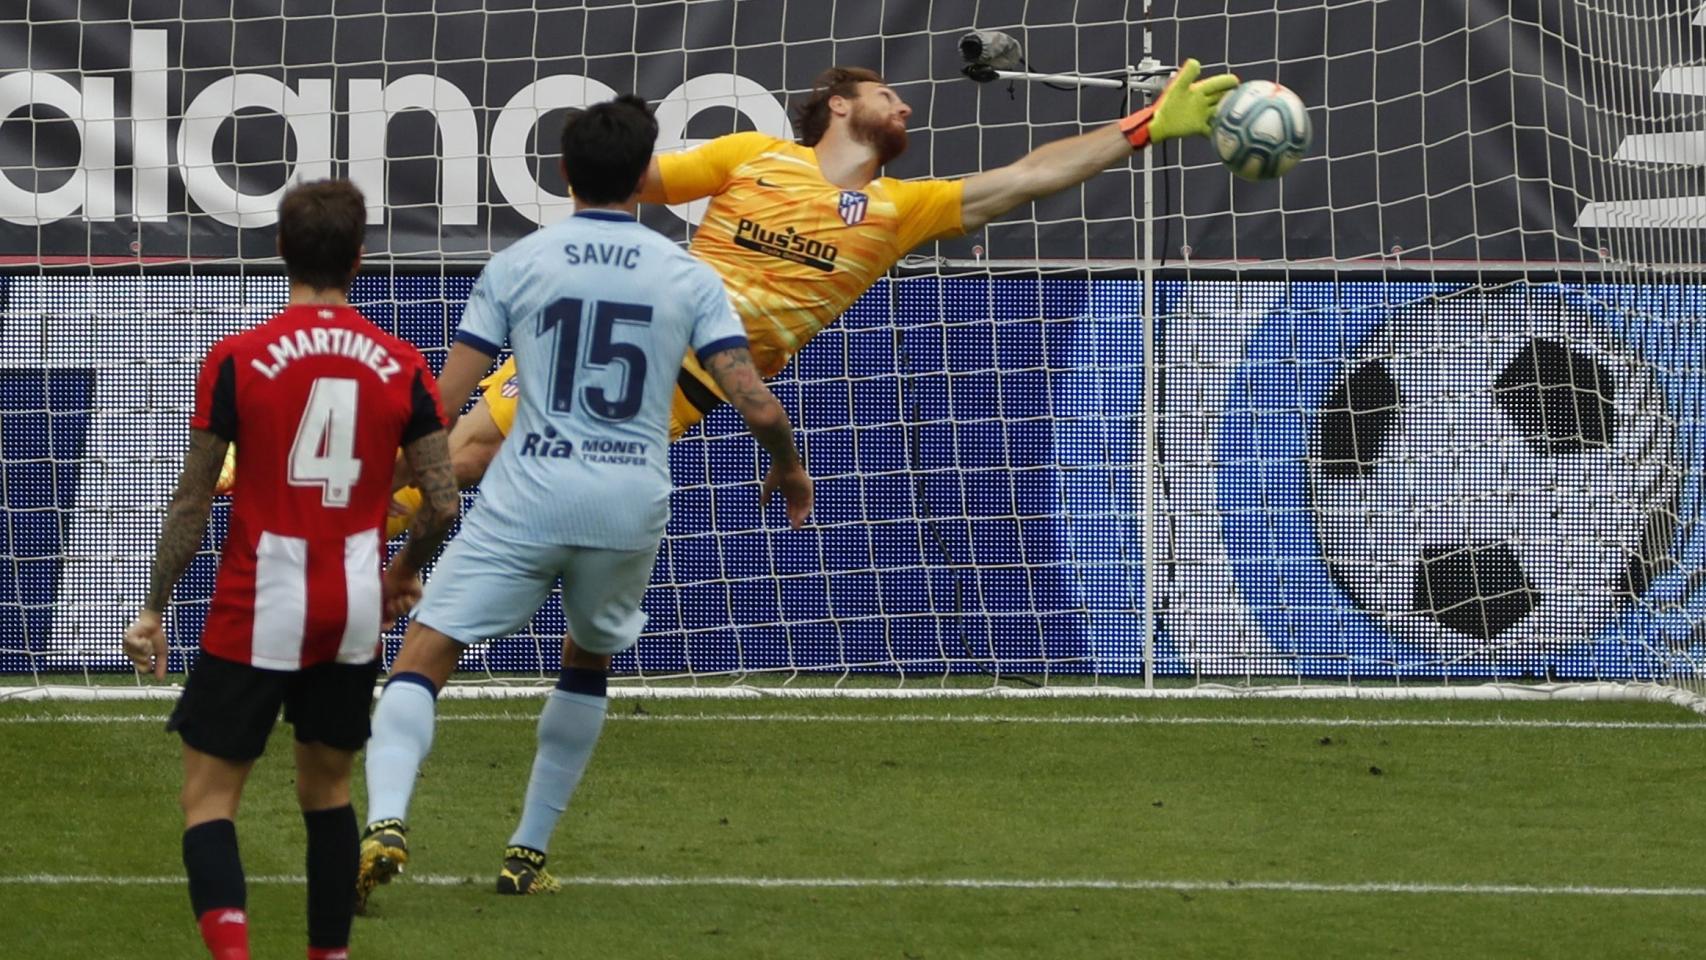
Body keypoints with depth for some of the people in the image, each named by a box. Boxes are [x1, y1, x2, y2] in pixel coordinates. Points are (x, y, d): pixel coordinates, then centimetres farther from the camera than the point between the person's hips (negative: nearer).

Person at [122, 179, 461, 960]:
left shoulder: (236, 360, -8)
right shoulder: (402, 367, 0)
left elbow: (193, 502, -5)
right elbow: (442, 505, 1)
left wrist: (154, 610, 4)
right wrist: (400, 577, 20)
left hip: (258, 613, -3)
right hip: (355, 613, 3)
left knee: (208, 794, 1)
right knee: (326, 787, 20)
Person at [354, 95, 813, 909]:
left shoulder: (518, 265, 3)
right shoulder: (688, 277, 6)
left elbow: (441, 403, 0)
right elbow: (758, 406, 1)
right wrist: (788, 469, 22)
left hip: (528, 499, -2)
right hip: (632, 505, 2)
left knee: (423, 653, -4)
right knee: (589, 659, 27)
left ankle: (386, 818, -29)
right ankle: (529, 851, 25)